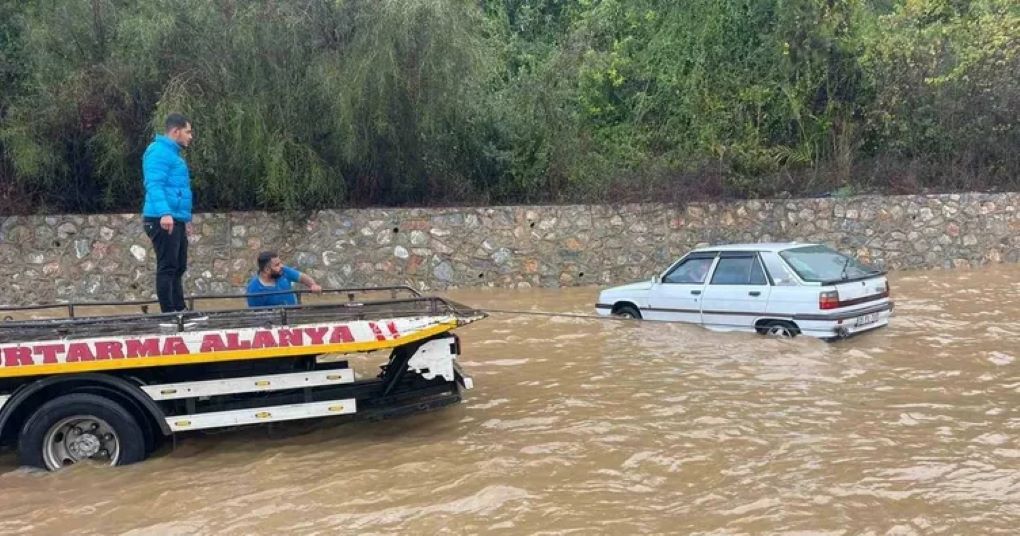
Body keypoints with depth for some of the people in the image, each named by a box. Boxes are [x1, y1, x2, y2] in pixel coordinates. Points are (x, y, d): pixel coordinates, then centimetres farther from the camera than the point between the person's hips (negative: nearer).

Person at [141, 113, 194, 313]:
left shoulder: (173, 153, 22)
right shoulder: (159, 151, -9)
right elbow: (154, 185, -22)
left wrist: (186, 219, 27)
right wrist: (165, 213, -33)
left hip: (176, 220, 10)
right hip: (164, 220, -10)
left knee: (178, 268, 13)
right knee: (167, 267, -8)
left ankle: (180, 309, 19)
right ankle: (169, 312, -6)